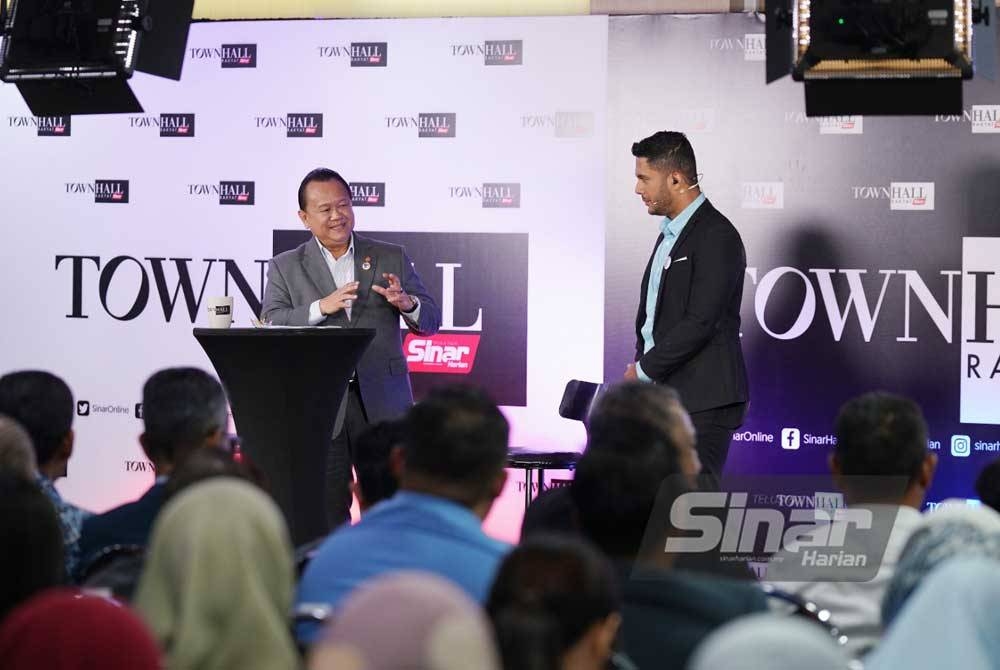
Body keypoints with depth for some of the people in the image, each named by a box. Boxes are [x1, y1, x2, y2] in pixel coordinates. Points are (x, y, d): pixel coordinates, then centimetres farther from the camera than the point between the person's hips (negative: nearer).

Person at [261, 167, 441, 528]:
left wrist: (406, 304, -15)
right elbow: (270, 327, -5)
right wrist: (322, 307, -20)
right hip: (318, 409, -1)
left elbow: (431, 321, 8)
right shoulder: (285, 268, 8)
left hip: (383, 404, 1)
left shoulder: (392, 258, 11)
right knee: (326, 513, 2)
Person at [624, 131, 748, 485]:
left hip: (702, 403, -9)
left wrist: (644, 369, -11)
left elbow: (700, 322, -19)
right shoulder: (669, 233, 19)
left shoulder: (716, 237, -12)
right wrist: (641, 367, 6)